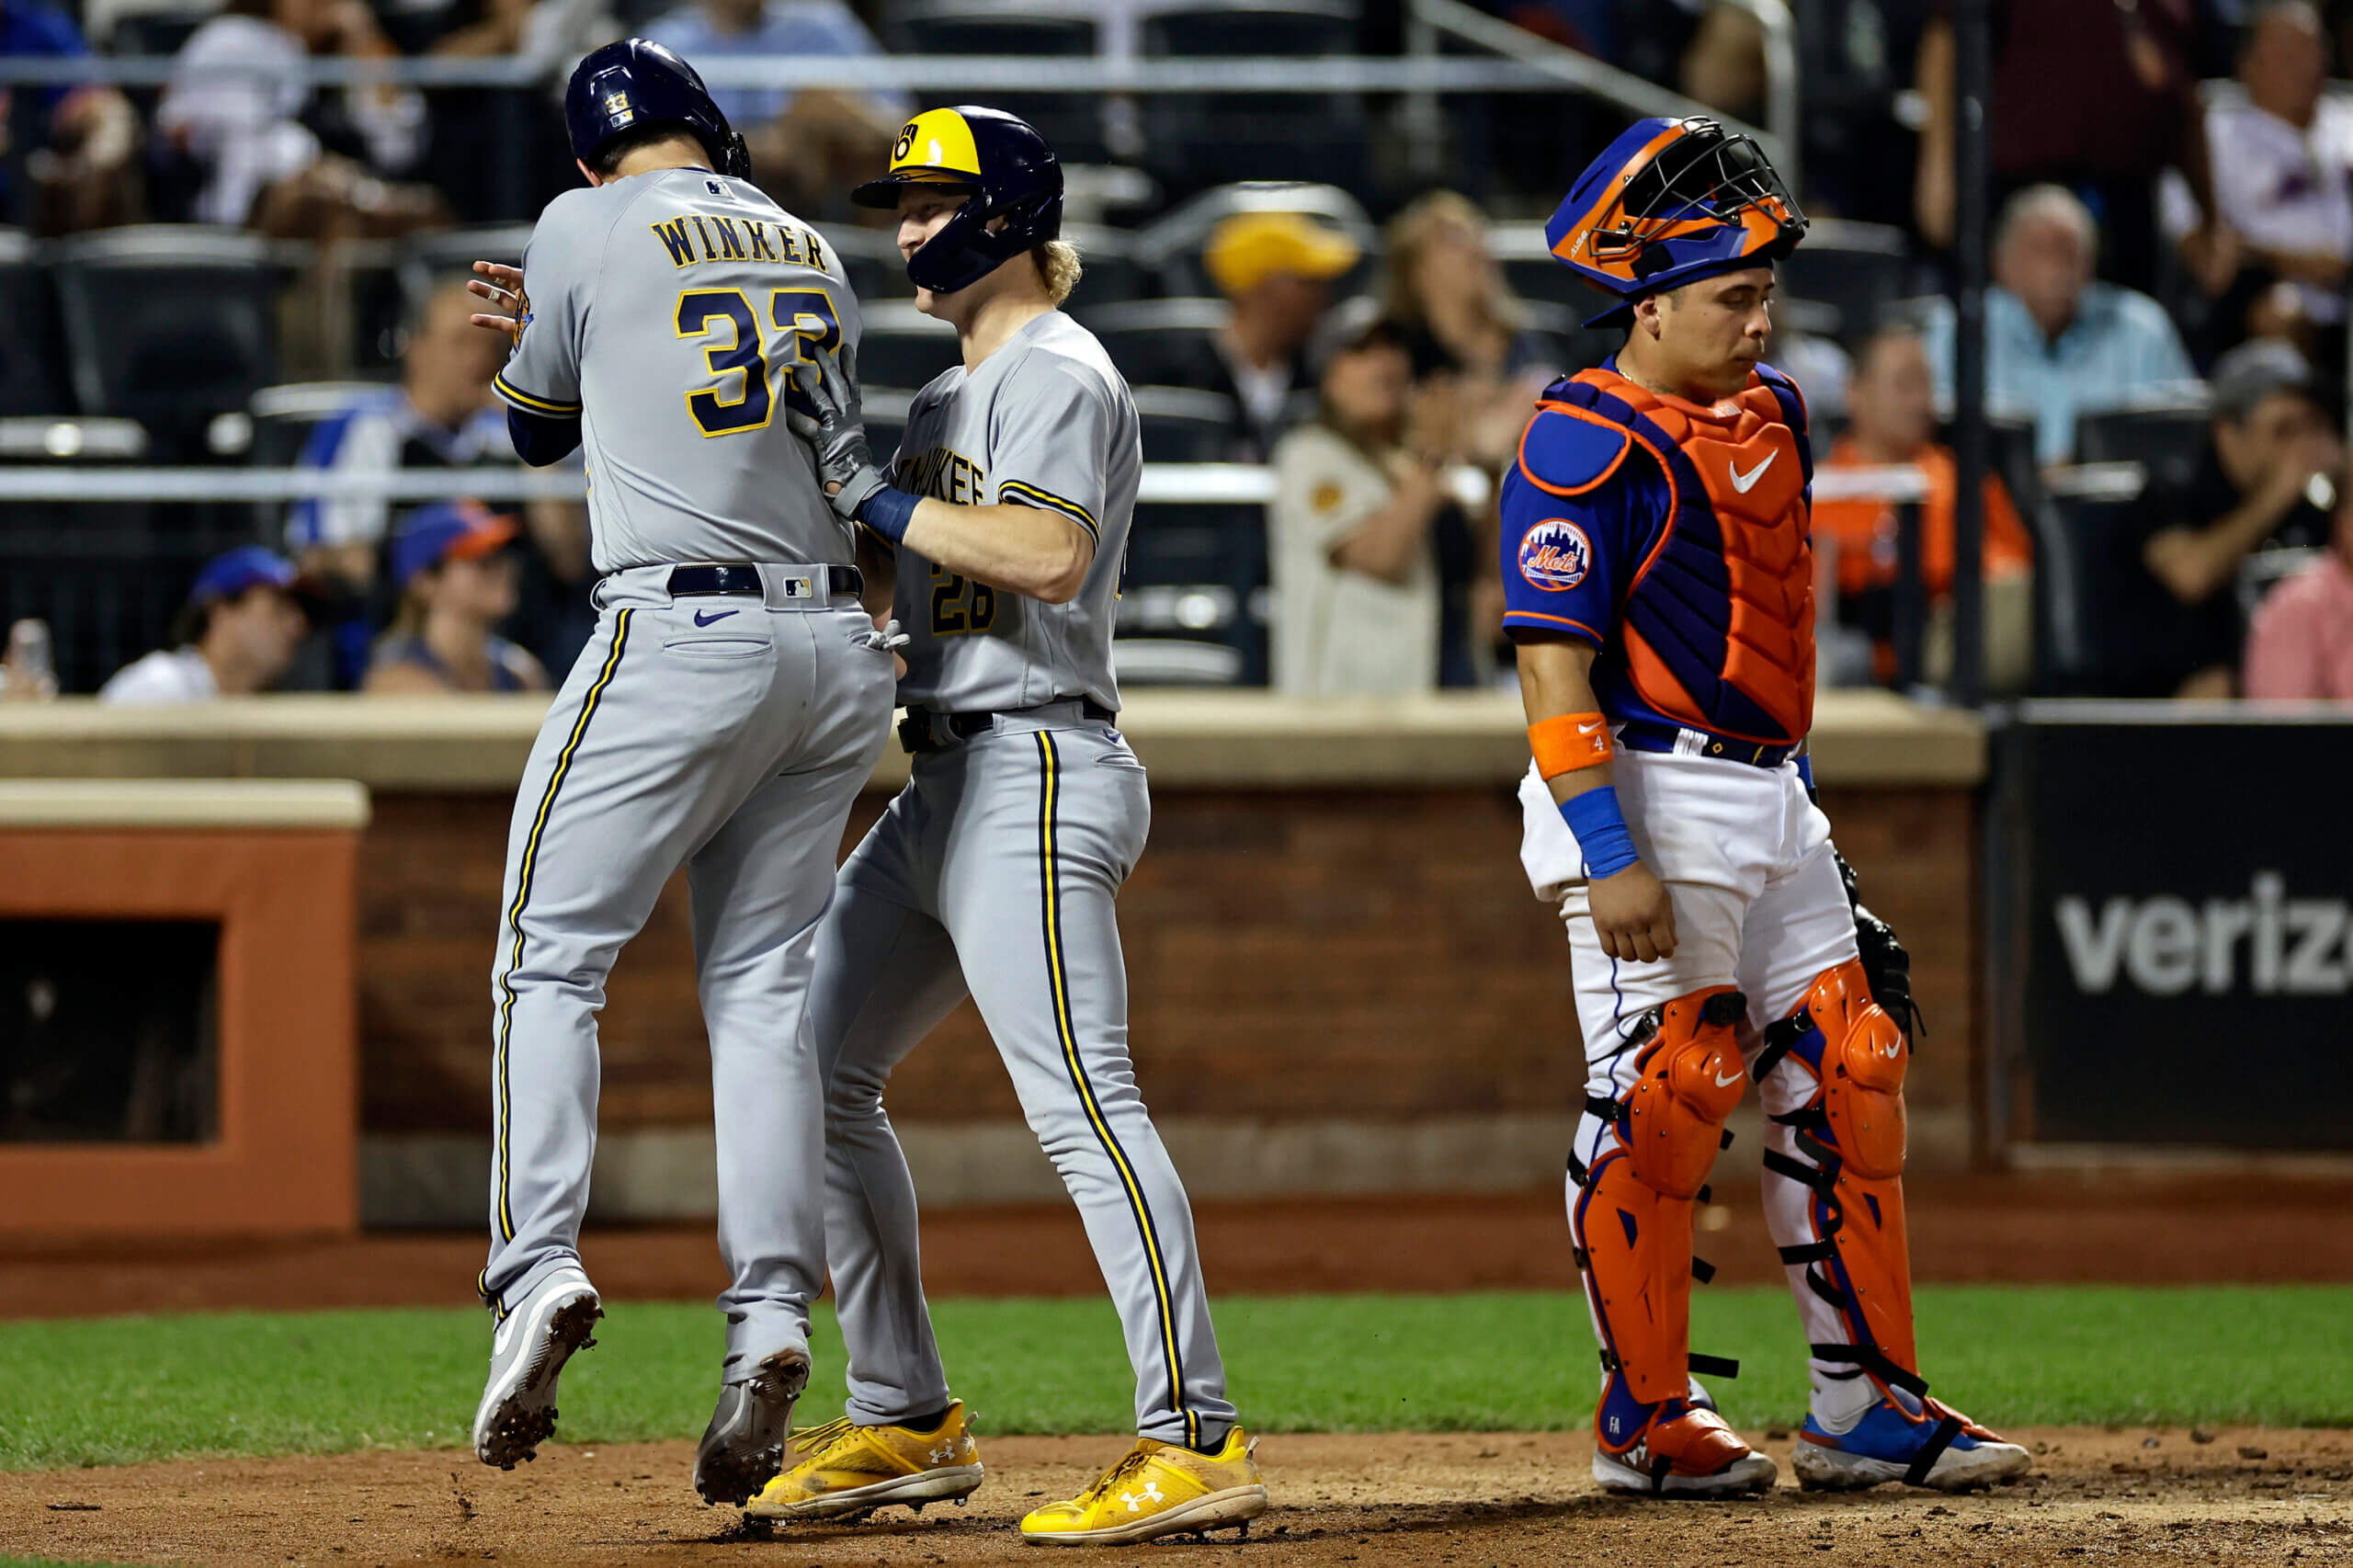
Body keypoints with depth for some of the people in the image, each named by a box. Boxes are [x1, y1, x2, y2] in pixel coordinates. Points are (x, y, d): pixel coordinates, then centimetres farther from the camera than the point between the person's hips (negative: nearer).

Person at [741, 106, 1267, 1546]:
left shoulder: (1055, 371, -8)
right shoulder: (955, 394, 21)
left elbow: (1051, 557, -23)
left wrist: (876, 495, -19)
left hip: (1034, 775, -11)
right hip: (945, 782, 11)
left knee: (1081, 1102, -18)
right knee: (819, 1071, 12)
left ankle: (1197, 1441, -23)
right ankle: (906, 1425, 17)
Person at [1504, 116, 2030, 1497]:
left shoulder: (1772, 414, 13)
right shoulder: (1584, 449, -14)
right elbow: (1555, 660, -19)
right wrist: (1609, 855, -25)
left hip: (1768, 795, 9)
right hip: (1652, 796, -9)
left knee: (1844, 1074, 7)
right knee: (1662, 1093, -6)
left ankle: (1867, 1403, 13)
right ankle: (1646, 1419, 4)